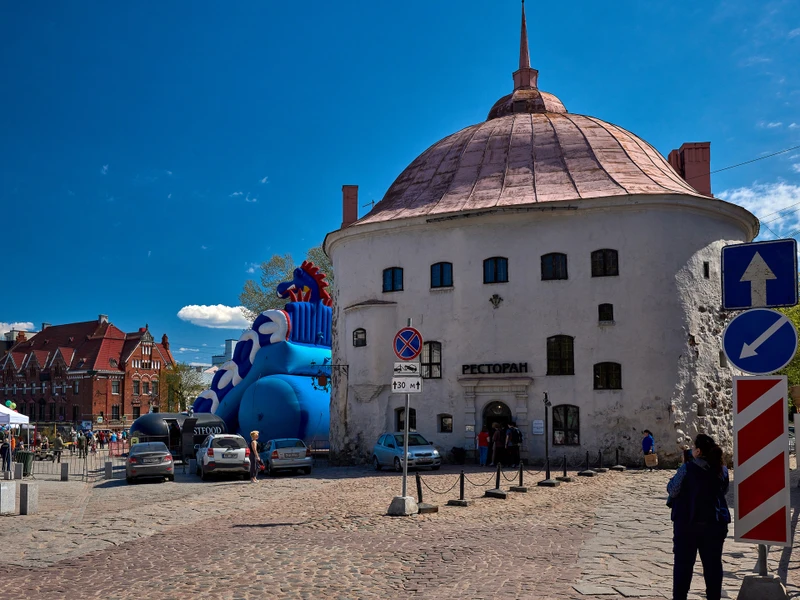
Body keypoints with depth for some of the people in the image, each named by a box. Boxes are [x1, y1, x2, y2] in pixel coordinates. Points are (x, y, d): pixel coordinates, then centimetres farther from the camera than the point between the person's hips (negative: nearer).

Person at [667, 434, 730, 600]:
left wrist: (674, 480, 9)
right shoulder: (722, 470, 1)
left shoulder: (687, 468, -14)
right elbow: (723, 491, 14)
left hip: (687, 521, -4)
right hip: (715, 522, 4)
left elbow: (672, 490, -10)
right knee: (713, 562, 11)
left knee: (683, 562, 5)